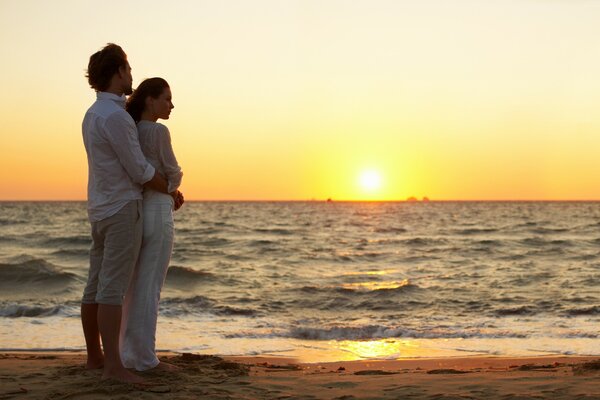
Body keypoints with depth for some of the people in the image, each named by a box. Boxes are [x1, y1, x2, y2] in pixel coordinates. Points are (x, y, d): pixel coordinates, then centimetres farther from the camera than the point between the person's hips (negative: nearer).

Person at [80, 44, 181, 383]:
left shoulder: (93, 114, 14)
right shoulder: (115, 117, -18)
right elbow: (140, 172, -16)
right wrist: (172, 192, 1)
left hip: (102, 211, 10)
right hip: (123, 211, -10)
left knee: (97, 287, 10)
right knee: (113, 289, -13)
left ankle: (95, 356, 17)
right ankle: (114, 365, -16)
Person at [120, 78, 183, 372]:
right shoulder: (159, 132, -13)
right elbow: (174, 175, -6)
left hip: (136, 213, 9)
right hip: (156, 214, -9)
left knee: (135, 287, 12)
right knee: (150, 288, -4)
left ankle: (130, 353, 15)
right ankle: (145, 358, 0)